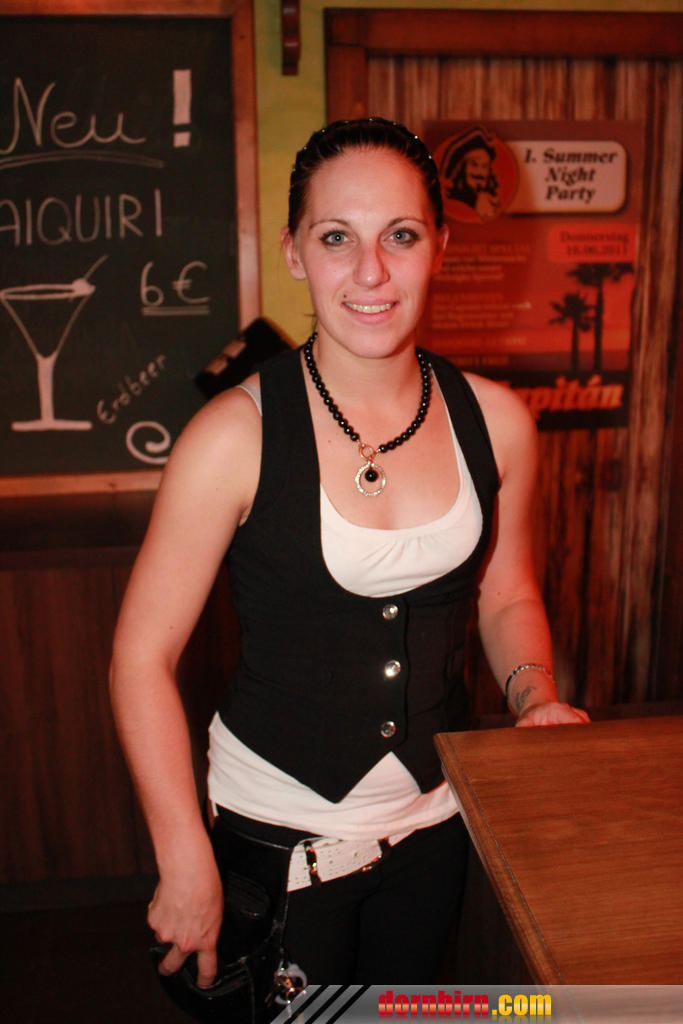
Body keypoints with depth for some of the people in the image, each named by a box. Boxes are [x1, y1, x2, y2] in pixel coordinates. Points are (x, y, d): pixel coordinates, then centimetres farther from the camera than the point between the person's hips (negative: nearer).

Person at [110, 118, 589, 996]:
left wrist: (534, 696, -11)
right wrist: (186, 865, -13)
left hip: (436, 818, 4)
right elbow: (143, 657, -14)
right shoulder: (235, 436, -20)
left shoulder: (495, 421, -8)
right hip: (277, 826, -3)